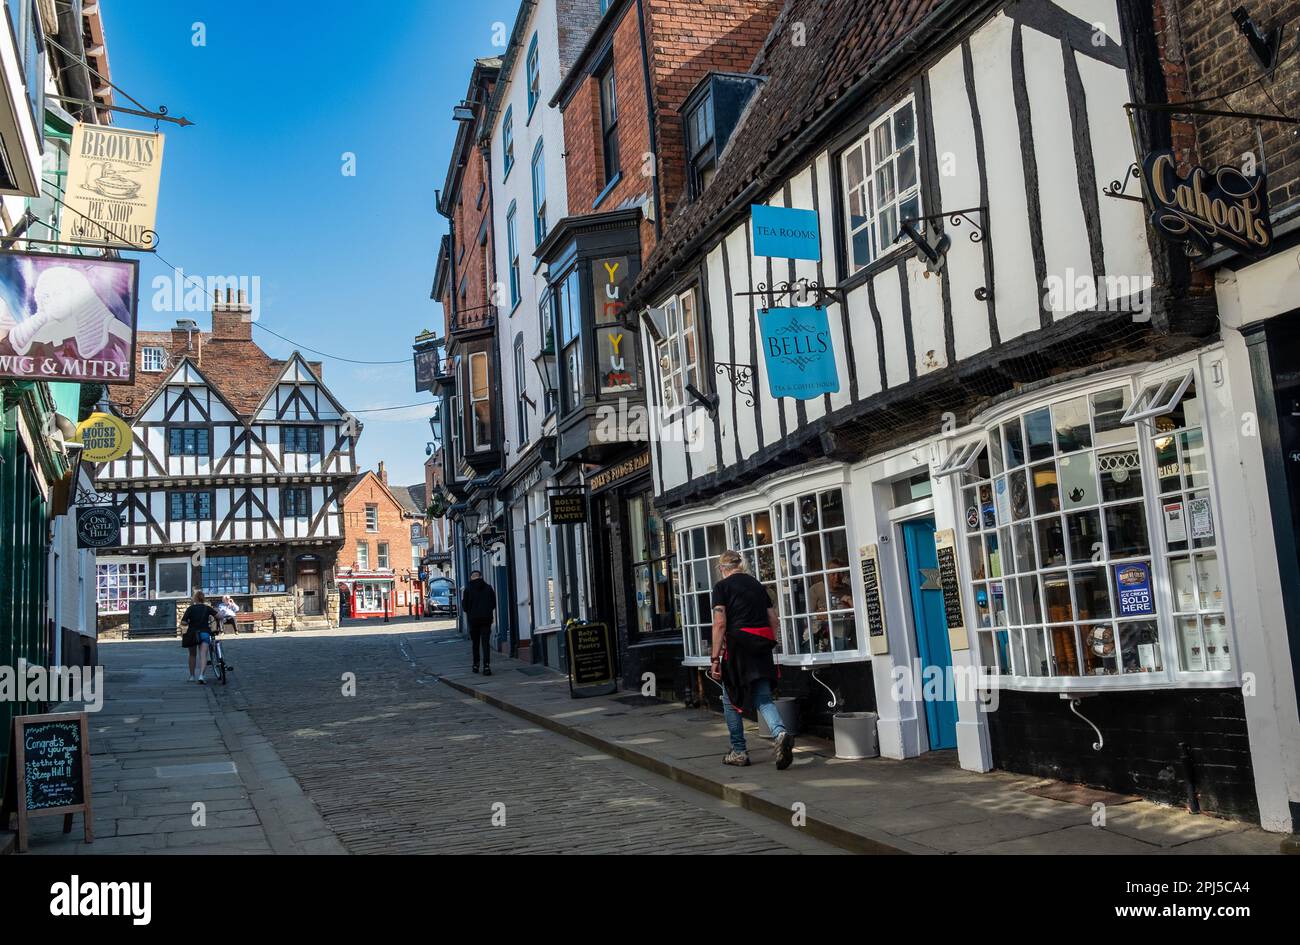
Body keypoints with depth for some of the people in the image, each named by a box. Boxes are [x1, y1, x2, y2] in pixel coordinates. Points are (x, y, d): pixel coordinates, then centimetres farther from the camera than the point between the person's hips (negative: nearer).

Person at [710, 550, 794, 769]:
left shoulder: (722, 586, -1)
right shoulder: (757, 584, 17)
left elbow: (720, 623, -10)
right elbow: (774, 621, 16)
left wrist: (715, 658, -9)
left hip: (738, 643, -5)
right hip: (762, 646, 5)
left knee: (731, 699, 10)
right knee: (763, 698, 5)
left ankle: (739, 752, 14)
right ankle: (781, 733, -21)